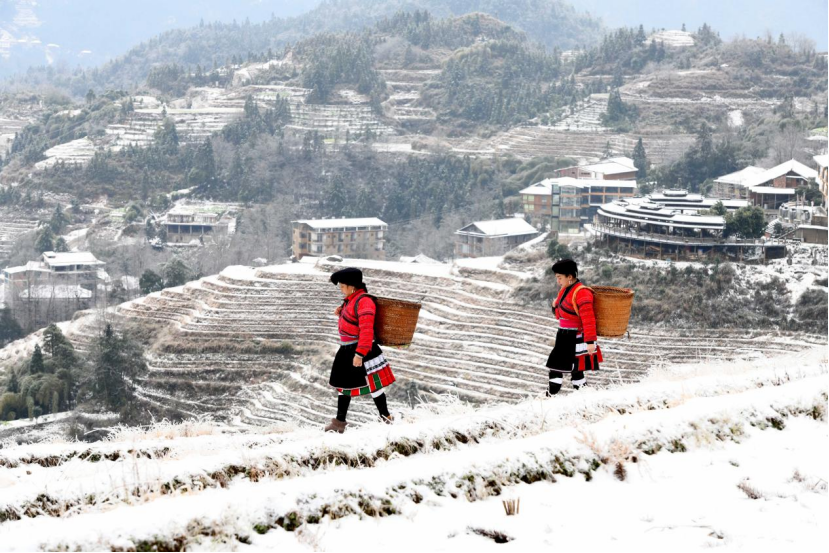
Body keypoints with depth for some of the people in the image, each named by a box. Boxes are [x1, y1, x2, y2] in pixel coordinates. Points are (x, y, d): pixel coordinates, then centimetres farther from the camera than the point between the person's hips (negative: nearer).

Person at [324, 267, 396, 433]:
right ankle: (340, 422, 19)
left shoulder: (364, 301, -19)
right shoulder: (350, 300, 12)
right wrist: (341, 312, 8)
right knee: (344, 384, 12)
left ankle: (386, 418, 12)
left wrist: (360, 354, -30)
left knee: (373, 384, 0)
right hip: (347, 351, 10)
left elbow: (366, 330, -25)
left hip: (362, 350, -10)